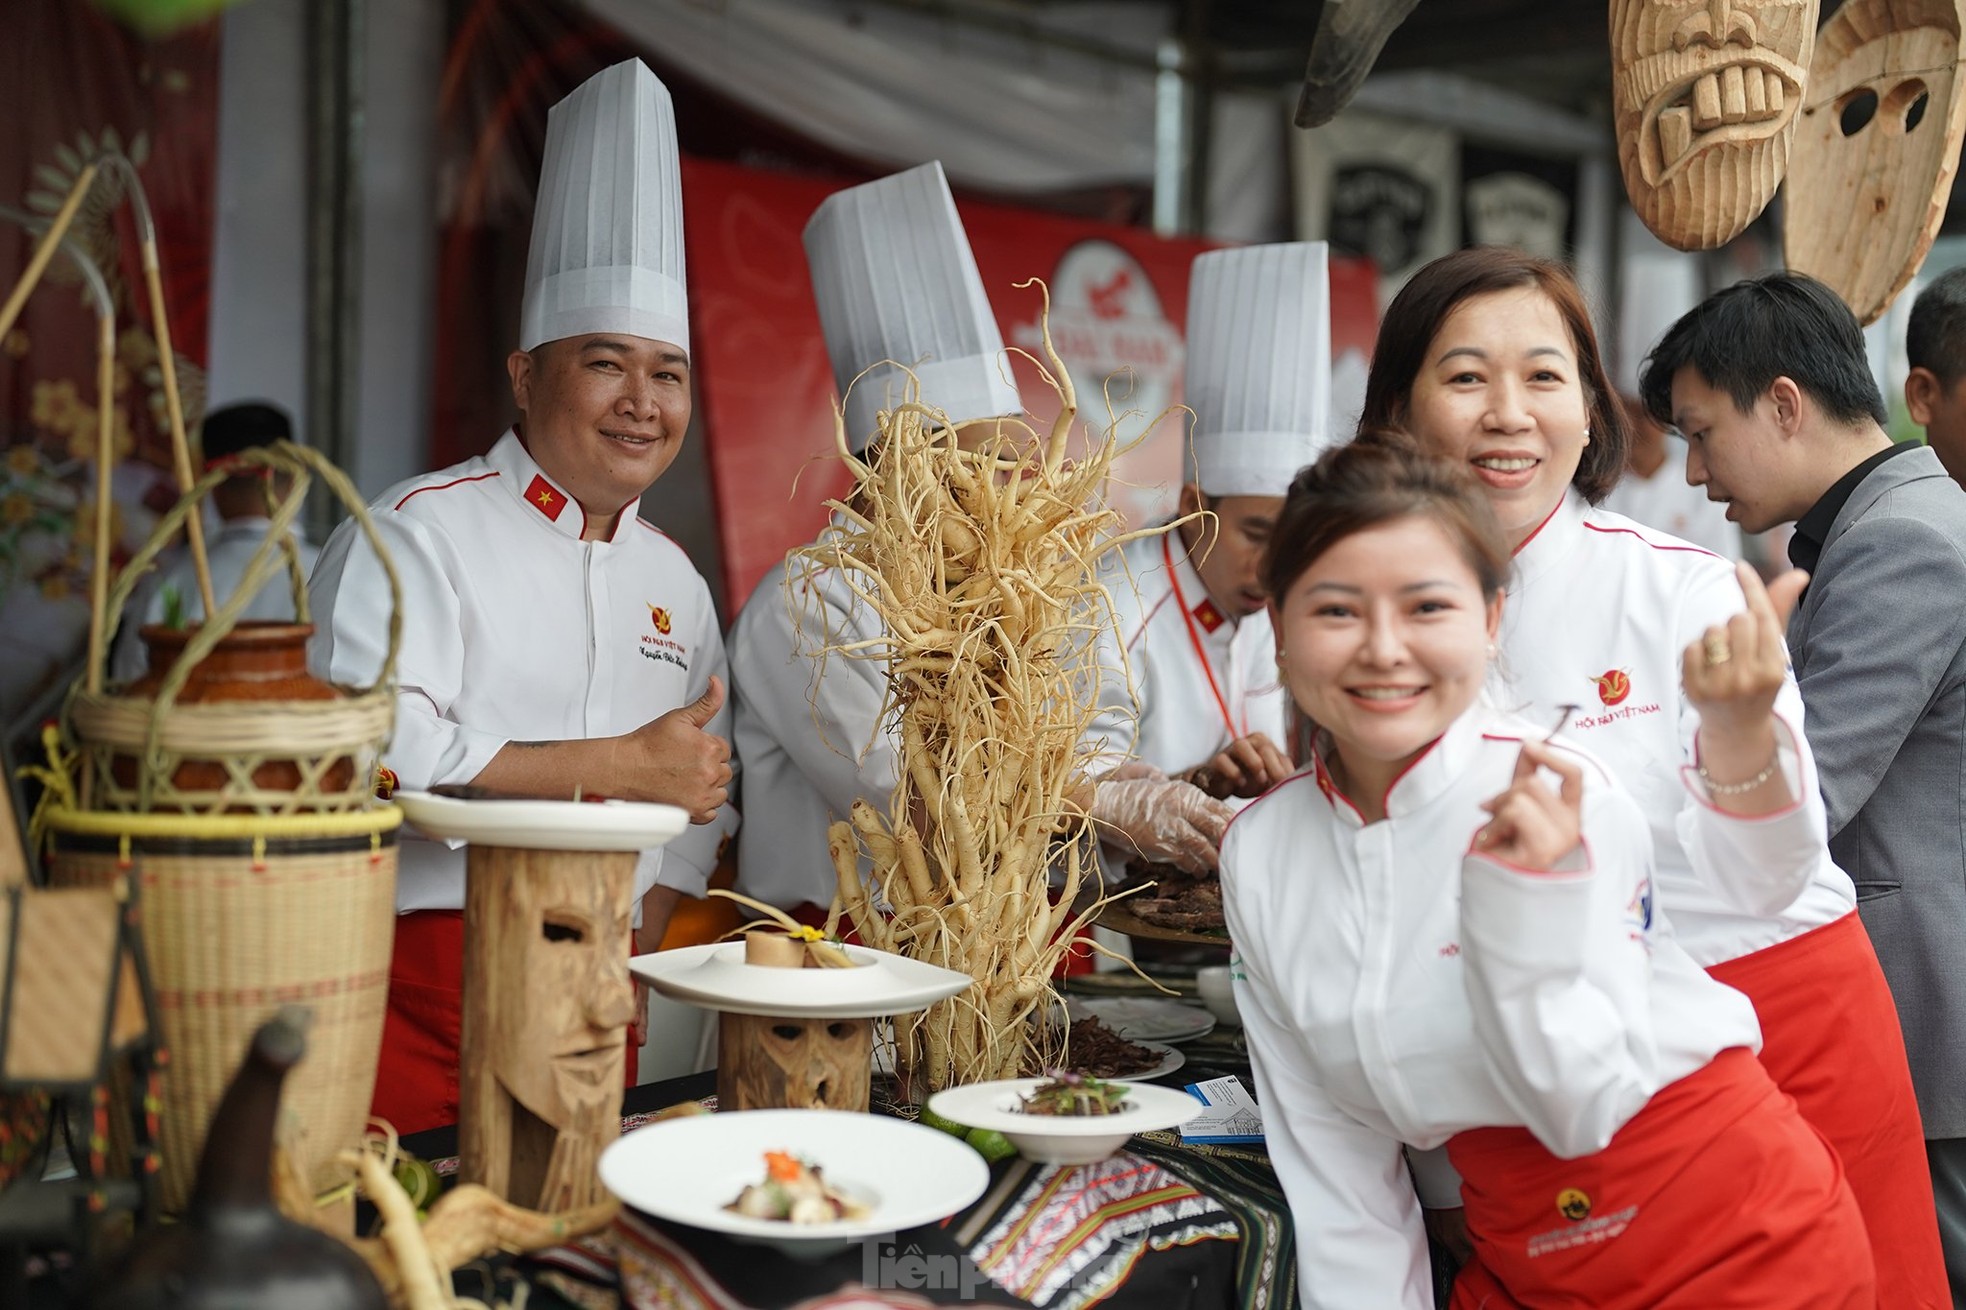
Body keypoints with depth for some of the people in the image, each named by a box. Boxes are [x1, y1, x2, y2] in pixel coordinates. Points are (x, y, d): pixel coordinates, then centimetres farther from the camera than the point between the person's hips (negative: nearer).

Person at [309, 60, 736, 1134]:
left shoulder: (675, 581, 14)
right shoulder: (418, 533, -6)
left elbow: (702, 799, 21)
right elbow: (374, 757, -20)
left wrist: (633, 948, 6)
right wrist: (621, 766, -15)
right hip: (414, 1009, -5)